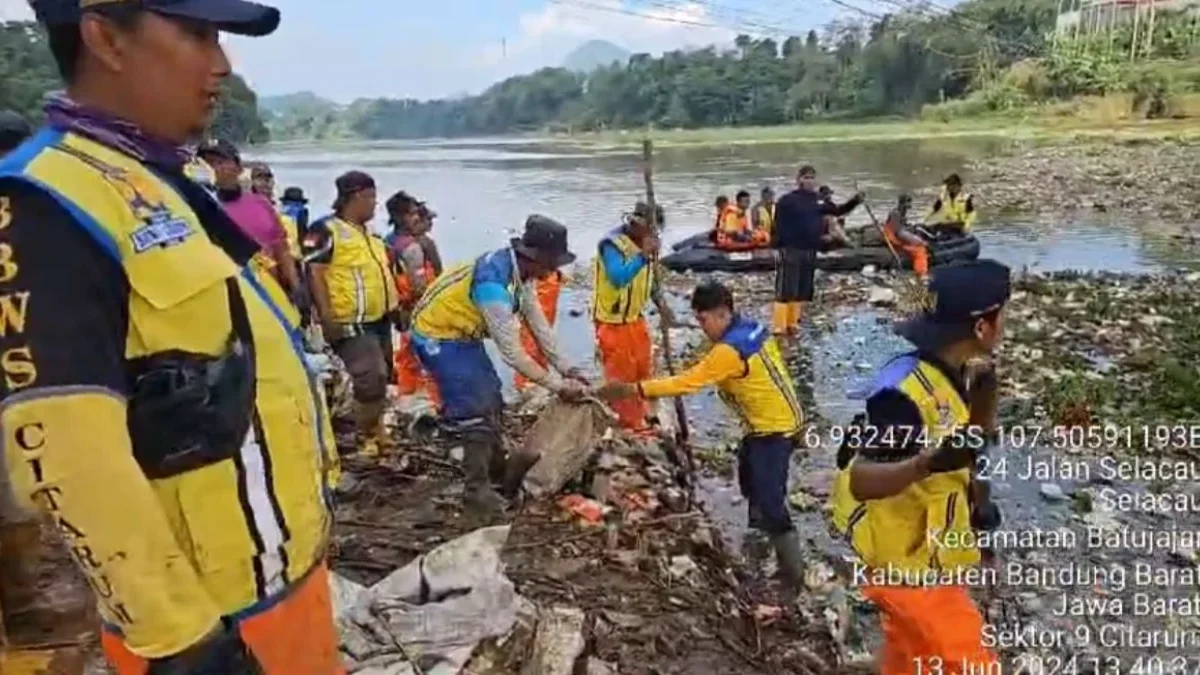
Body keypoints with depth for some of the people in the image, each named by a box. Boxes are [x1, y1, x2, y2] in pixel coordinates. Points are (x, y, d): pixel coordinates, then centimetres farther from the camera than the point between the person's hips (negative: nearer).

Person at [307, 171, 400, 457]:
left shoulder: (369, 234, 17)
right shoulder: (327, 230, -11)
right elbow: (314, 272, -17)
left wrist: (395, 306, 23)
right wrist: (326, 315, -23)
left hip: (378, 320, 9)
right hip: (351, 324, -9)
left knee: (380, 380, 17)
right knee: (372, 380, -14)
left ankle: (374, 431, 32)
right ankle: (368, 437, 2)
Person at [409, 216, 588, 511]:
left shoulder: (520, 270, -9)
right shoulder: (492, 283, -36)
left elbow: (539, 324, 0)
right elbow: (512, 353, -33)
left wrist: (565, 368, 0)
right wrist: (558, 385, -26)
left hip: (463, 333, 10)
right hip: (436, 335, -10)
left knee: (490, 400, 16)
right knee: (474, 409, -13)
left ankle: (498, 471, 29)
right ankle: (477, 487, -2)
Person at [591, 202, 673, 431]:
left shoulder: (643, 242, 4)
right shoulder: (612, 243, -23)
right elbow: (618, 278, -38)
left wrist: (660, 303, 4)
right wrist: (643, 255, -42)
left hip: (635, 318, 9)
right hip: (612, 322, -9)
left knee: (643, 370, 19)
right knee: (621, 376, 2)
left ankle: (641, 417, 37)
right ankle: (629, 426, 16)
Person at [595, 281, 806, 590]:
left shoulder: (729, 351, -27)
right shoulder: (753, 329, 1)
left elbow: (686, 382, -28)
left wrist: (633, 389, -28)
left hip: (775, 428, -10)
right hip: (772, 420, 10)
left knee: (770, 502, -8)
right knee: (749, 478, 26)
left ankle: (793, 574, 3)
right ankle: (759, 530, 46)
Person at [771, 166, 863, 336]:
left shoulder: (820, 200, 12)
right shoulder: (787, 200, -7)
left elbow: (838, 211, 19)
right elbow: (778, 226, -10)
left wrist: (856, 201, 5)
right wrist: (778, 247, -17)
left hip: (810, 251, 7)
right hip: (791, 250, -7)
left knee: (803, 291, 11)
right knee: (786, 291, -10)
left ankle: (792, 325, 21)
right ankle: (779, 328, -8)